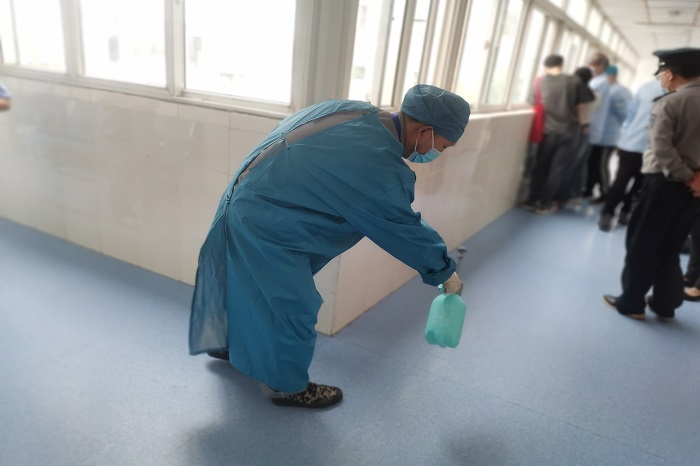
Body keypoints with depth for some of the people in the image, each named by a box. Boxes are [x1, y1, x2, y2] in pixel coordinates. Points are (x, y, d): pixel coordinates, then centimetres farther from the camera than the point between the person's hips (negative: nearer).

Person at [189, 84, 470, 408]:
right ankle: (288, 386, 29)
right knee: (293, 306, 7)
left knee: (249, 284, 27)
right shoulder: (379, 166, -24)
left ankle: (228, 343, 52)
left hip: (246, 204, 9)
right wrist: (445, 273, 5)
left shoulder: (352, 110, 1)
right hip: (266, 226, -9)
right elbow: (405, 230, -12)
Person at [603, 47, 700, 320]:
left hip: (666, 182, -6)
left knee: (642, 244, 6)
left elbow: (661, 148, -22)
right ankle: (665, 304, 25)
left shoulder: (669, 103, -13)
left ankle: (632, 303, 14)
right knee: (669, 248, 17)